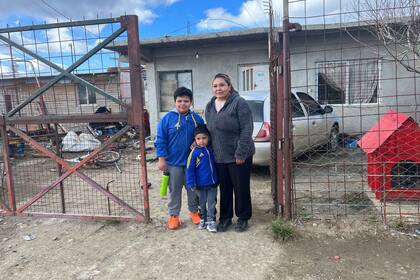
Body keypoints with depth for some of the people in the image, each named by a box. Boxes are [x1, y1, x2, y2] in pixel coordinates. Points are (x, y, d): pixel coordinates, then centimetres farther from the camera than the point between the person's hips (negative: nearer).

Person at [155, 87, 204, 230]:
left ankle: (194, 211, 33)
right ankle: (173, 215, 25)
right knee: (174, 190, 11)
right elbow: (160, 140, -6)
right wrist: (161, 159, -9)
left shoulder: (197, 118, 0)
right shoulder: (167, 118, -7)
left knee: (193, 188, 15)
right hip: (173, 162, -2)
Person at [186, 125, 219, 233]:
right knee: (202, 203, 15)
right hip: (200, 184, -2)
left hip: (213, 183, 2)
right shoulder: (194, 152, -13)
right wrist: (192, 184, -12)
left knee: (211, 203, 9)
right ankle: (203, 219, 32)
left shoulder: (212, 148, -2)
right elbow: (189, 169, -10)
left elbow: (215, 163, 16)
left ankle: (211, 221, 20)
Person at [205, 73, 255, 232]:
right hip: (219, 157, 5)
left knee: (241, 188, 8)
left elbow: (247, 130, -16)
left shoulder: (239, 103, -11)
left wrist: (240, 154, -19)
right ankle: (225, 217, 31)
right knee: (224, 188, 15)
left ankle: (243, 218, 27)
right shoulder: (209, 106, 10)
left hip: (238, 156, -5)